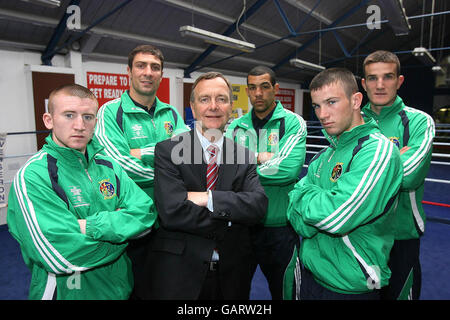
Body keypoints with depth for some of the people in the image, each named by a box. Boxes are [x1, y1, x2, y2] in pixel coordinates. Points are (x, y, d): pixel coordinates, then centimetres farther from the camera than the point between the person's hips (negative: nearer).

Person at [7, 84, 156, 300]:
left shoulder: (107, 165, -1)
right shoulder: (31, 176, -18)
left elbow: (145, 213, -12)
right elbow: (62, 256, -27)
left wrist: (91, 226, -24)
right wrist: (119, 226, -15)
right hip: (67, 292, -5)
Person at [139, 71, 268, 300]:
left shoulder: (244, 156, 2)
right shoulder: (167, 150, -9)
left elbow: (259, 205, -11)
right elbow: (171, 212, -21)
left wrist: (209, 198, -22)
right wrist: (230, 218, -14)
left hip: (231, 272, 4)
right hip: (178, 272, -3)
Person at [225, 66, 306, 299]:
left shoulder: (293, 123, -6)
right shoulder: (236, 126, 6)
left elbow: (288, 168, -22)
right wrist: (259, 157, -15)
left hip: (280, 225, -3)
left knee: (283, 289, 17)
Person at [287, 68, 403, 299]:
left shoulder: (378, 150, -19)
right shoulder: (324, 156, 4)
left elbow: (335, 217, -30)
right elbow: (301, 225, 0)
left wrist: (302, 192, -12)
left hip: (349, 287, -6)